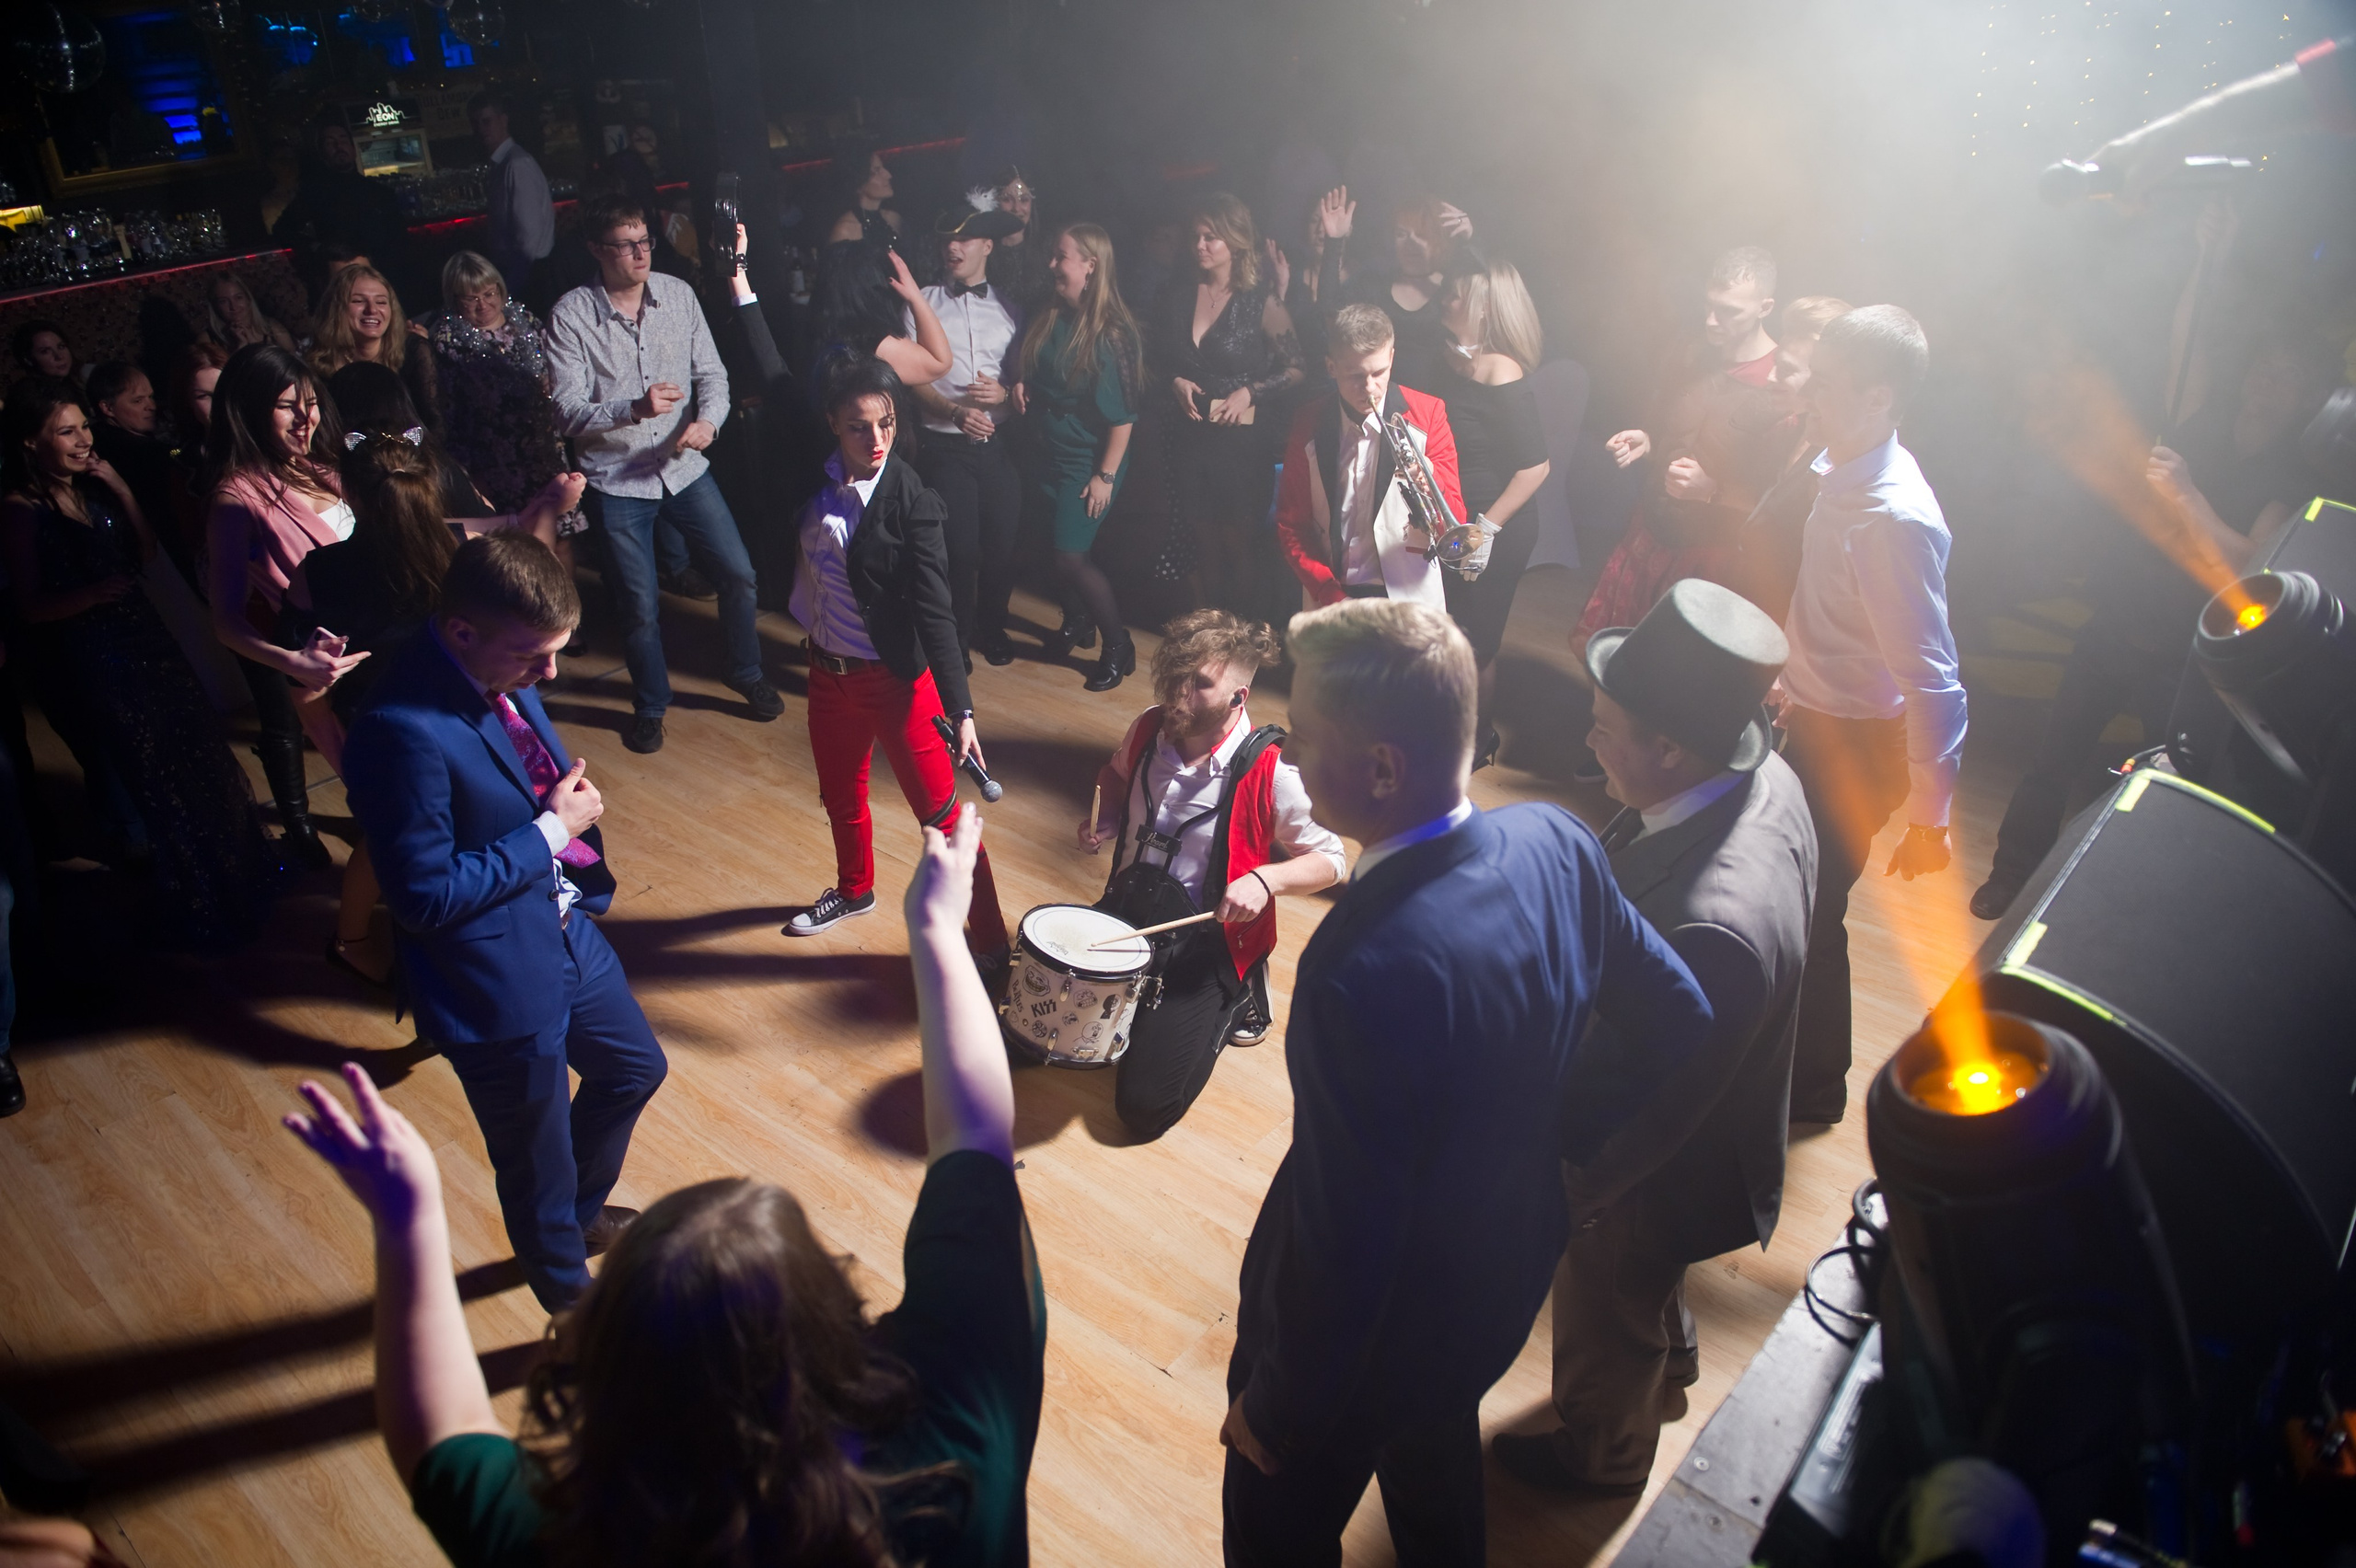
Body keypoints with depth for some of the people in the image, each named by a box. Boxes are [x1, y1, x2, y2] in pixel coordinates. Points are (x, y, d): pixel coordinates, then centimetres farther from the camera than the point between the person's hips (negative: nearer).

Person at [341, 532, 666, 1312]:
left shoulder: (500, 669, -7)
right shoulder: (404, 731, -33)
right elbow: (425, 896, -27)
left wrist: (569, 800, -3)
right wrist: (550, 830, -22)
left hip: (568, 932, 8)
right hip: (502, 989, -8)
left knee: (634, 1069, 30)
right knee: (537, 1165, 16)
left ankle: (581, 1212, 58)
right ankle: (572, 1296, 44)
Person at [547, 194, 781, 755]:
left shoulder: (677, 294, -2)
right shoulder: (570, 315, -12)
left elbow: (711, 373, 1)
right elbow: (567, 413, -15)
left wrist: (707, 420, -20)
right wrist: (635, 409, -31)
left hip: (685, 467, 3)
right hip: (618, 481, -3)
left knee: (738, 574, 7)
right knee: (640, 604, 6)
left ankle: (747, 674, 32)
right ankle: (651, 705, 29)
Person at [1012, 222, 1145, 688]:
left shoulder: (1113, 332, -17)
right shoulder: (1049, 320, 3)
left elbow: (1123, 413, -17)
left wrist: (1106, 476, -18)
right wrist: (1021, 386, -2)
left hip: (1088, 461, -7)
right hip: (1048, 453, 7)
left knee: (1070, 556, -9)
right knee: (1060, 548, 16)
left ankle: (1119, 645, 8)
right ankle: (1077, 621, 40)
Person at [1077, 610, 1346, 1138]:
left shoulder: (1270, 772, -21)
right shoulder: (1149, 729, -5)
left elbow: (1330, 860, -11)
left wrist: (1264, 879, -29)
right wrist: (1104, 822, -2)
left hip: (1205, 943, -5)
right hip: (1122, 913, 6)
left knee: (1145, 1107, -12)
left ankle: (1232, 1004, 14)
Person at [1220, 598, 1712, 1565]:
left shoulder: (1365, 969, -40)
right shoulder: (1555, 843, -18)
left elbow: (1343, 1239, -30)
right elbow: (1681, 1018, -4)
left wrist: (1276, 1407, -13)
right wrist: (1575, 1136, 11)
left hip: (1378, 1332, -6)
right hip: (1504, 1286, 7)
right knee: (1438, 1474, 36)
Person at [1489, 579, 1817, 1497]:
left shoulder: (1714, 924, -45)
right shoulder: (1760, 773, -19)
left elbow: (1647, 1117, -31)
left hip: (1650, 1178, -7)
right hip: (1684, 1133, 8)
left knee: (1605, 1322, 25)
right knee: (1646, 1287, 37)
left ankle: (1601, 1457, 57)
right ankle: (1667, 1368, 69)